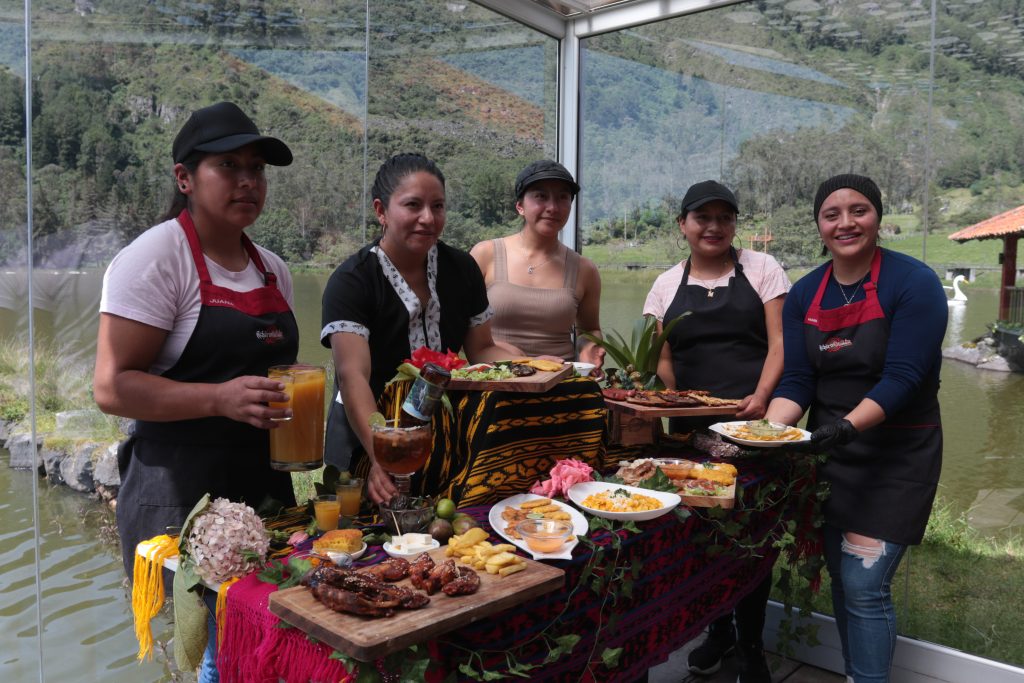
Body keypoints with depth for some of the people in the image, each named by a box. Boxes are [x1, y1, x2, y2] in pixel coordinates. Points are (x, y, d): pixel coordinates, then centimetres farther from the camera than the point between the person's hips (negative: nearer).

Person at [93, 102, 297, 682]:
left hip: (267, 485, 6)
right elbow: (113, 386, -14)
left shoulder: (273, 269, 11)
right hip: (183, 496, -6)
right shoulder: (156, 258, -9)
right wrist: (221, 399, -25)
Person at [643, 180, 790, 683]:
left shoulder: (761, 269, 4)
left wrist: (760, 398, -17)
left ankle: (751, 642, 21)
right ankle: (718, 628, 31)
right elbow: (661, 360, 8)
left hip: (753, 420, -2)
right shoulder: (667, 284, 11)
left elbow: (779, 343, -2)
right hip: (691, 427, 3)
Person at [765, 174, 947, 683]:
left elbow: (901, 378, -20)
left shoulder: (913, 283, -13)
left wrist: (846, 426, -35)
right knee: (841, 579, 15)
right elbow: (796, 381, -2)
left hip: (895, 457, -5)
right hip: (828, 454, 5)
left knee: (864, 587, -6)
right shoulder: (805, 294, 2)